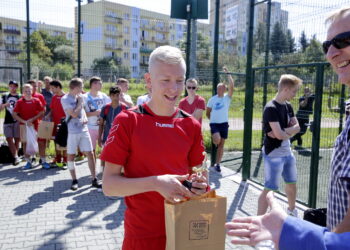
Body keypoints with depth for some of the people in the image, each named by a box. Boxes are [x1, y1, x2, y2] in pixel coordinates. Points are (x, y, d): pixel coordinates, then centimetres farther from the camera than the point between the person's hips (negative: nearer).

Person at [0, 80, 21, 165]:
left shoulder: (20, 97, 6)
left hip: (18, 121, -1)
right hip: (8, 121, 1)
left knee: (17, 139, 4)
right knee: (9, 139, -11)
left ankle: (15, 156, 15)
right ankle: (16, 157, -14)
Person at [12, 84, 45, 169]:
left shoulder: (36, 101, 1)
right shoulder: (19, 102, 0)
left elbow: (42, 112, 0)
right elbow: (14, 114, -4)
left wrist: (33, 119, -13)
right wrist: (24, 121, -15)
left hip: (35, 125, 0)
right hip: (24, 126, 1)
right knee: (25, 143, 6)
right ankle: (28, 162, 17)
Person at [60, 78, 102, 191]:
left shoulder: (79, 97, 9)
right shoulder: (65, 99, -10)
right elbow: (74, 114, -16)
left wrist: (85, 118, 2)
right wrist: (80, 102, -7)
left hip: (84, 130, 5)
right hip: (73, 132, -5)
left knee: (90, 154, 3)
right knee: (70, 156, 3)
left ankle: (94, 180, 10)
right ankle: (74, 180, 18)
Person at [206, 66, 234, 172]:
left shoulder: (227, 97, 0)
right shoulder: (212, 99, 1)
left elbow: (232, 86, -15)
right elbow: (207, 113, 11)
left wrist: (228, 73, -13)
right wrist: (212, 119, 10)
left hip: (224, 124, 1)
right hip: (214, 124, -1)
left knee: (221, 144, 6)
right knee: (217, 140, -26)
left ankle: (217, 164, 16)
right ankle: (214, 140, 13)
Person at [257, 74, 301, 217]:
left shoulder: (288, 106, 7)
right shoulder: (271, 108, -20)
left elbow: (297, 127, 2)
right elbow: (279, 134, -25)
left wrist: (283, 132, -16)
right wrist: (290, 132, -5)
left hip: (288, 152, 9)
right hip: (274, 155, -9)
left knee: (292, 184, 23)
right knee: (270, 189, -4)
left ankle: (291, 211, 46)